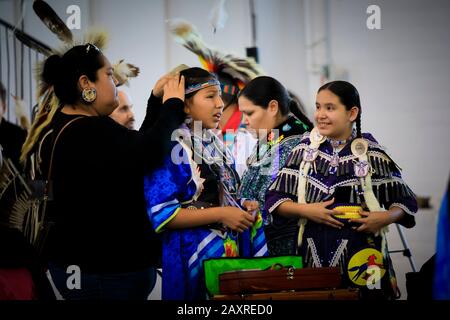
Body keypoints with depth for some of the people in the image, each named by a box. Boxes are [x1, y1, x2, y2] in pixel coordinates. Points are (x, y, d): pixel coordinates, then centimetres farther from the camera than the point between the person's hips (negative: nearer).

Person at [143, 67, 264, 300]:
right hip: (192, 253, -8)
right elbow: (161, 214, -18)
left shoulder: (217, 145, 13)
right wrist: (221, 215, -20)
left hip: (230, 247, 8)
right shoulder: (171, 148, -12)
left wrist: (241, 207, 3)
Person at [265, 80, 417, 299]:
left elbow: (405, 201, 4)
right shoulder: (305, 150, 4)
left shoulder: (372, 155, -1)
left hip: (361, 255, -1)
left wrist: (386, 217, -14)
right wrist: (306, 210, -10)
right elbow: (275, 199, 5)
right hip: (315, 255, 2)